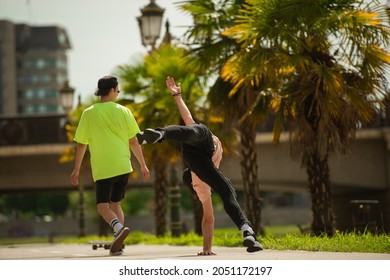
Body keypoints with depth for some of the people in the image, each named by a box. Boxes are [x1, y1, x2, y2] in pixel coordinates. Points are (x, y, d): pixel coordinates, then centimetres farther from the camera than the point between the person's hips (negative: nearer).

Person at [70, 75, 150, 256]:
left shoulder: (89, 113, -1)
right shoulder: (123, 111, 2)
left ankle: (119, 227, -28)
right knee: (115, 203, 15)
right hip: (123, 166, 3)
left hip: (102, 168, -3)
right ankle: (117, 245, 7)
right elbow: (133, 141, 4)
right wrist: (143, 165, 13)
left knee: (102, 205, 1)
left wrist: (77, 169, 11)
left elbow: (81, 144, 2)